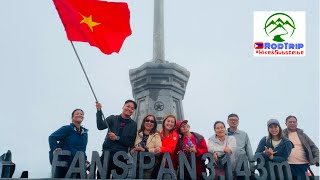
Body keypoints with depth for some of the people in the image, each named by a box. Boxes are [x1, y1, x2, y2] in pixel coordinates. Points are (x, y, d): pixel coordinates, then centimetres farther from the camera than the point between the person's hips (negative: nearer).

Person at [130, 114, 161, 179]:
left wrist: (145, 150, -17)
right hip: (135, 163, 3)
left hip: (148, 165, -2)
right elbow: (132, 146, 16)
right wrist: (132, 150, -7)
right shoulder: (137, 133, 14)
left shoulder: (156, 135, 3)